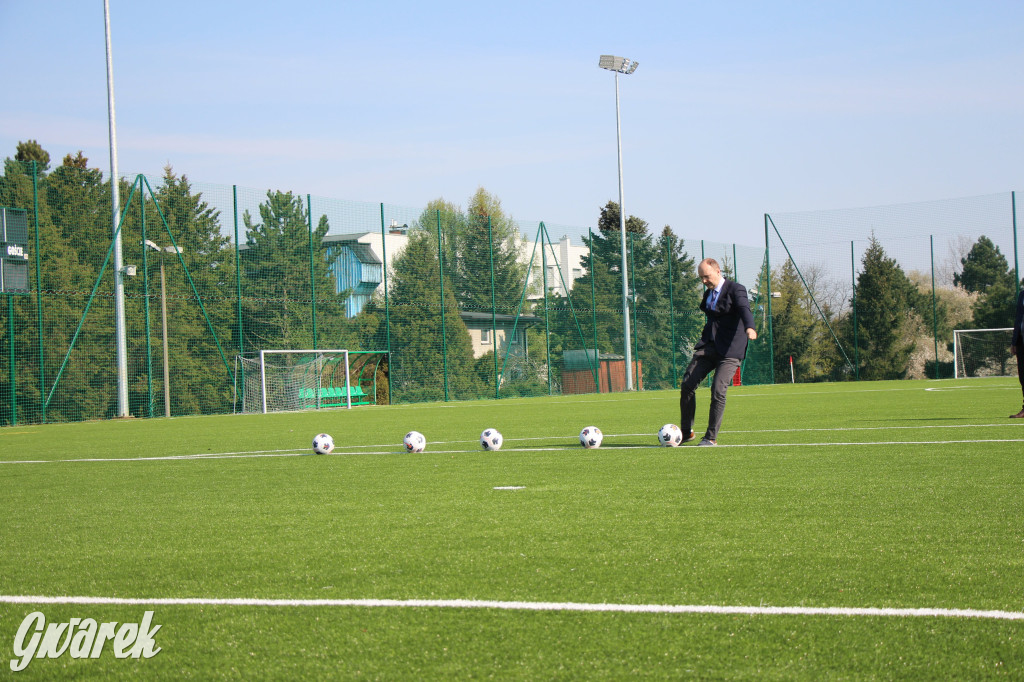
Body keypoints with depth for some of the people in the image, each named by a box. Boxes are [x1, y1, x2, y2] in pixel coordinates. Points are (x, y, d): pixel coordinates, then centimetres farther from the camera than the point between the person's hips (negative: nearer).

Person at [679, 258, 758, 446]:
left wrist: (749, 328, -45)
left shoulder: (736, 289, -7)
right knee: (687, 385, -3)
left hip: (730, 349, -7)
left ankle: (711, 437, -3)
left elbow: (744, 309, -25)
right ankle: (686, 432, 8)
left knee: (718, 390, -15)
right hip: (708, 346, 7)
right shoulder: (708, 293, 17)